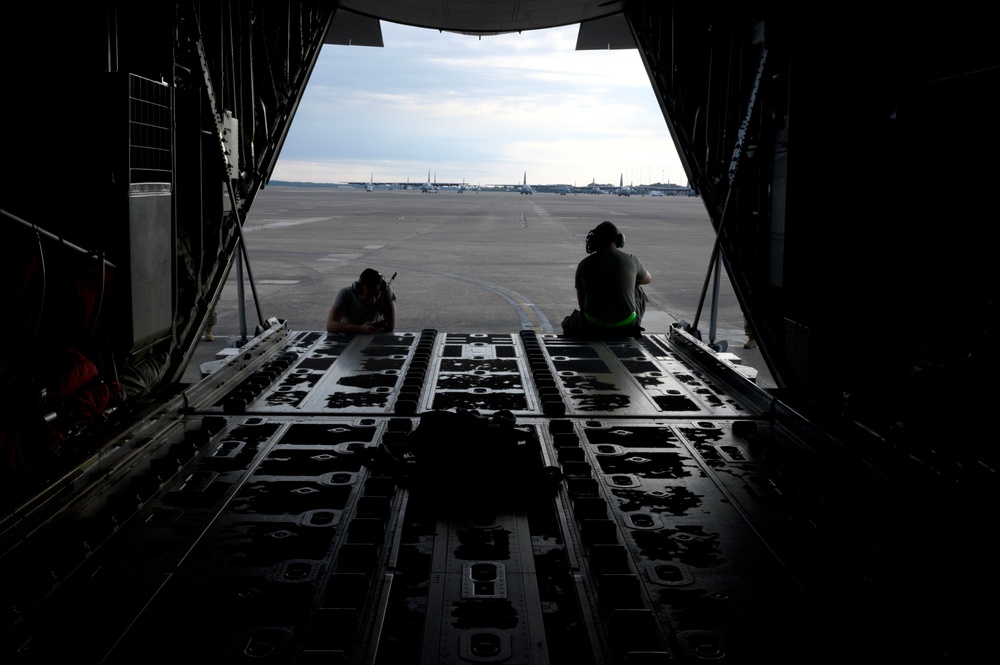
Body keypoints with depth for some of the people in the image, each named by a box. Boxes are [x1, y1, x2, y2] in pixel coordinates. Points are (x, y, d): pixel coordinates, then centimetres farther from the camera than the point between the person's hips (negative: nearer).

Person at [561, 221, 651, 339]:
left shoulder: (584, 264, 3)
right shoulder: (631, 260, 2)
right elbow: (648, 279, 27)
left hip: (593, 329, 1)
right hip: (627, 328, 0)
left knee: (568, 323, 32)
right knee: (639, 293, 31)